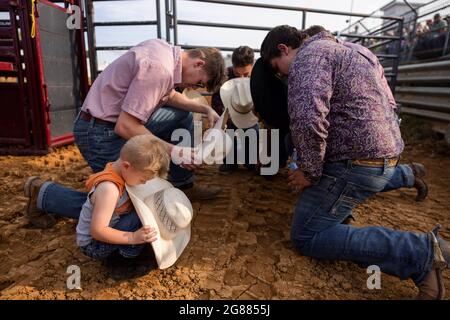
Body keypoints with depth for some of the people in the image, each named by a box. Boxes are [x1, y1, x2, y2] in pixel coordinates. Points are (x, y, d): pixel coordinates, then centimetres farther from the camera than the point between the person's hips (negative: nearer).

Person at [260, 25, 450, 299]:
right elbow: (388, 104, 23)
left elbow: (308, 119, -31)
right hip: (383, 152, 10)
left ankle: (422, 251, -13)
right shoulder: (338, 49, 19)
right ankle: (405, 174, 36)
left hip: (357, 160, -10)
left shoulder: (309, 55, -12)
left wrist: (310, 170, -17)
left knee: (307, 237, -8)